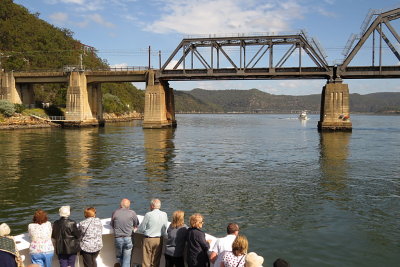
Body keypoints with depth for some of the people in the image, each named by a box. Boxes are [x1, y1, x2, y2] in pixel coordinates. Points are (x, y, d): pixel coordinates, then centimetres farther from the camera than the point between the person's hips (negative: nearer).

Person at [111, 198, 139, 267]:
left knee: (119, 257, 23)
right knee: (126, 259, 9)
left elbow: (112, 225, 8)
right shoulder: (132, 213, -8)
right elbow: (136, 224, 6)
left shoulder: (115, 212, -4)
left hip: (118, 238, 1)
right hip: (128, 238, -1)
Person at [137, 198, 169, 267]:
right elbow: (165, 228, 6)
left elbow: (141, 229, -8)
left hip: (148, 240, -4)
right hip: (159, 240, 4)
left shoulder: (148, 215, -16)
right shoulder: (164, 215, -3)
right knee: (156, 261, 14)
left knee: (146, 261, 7)